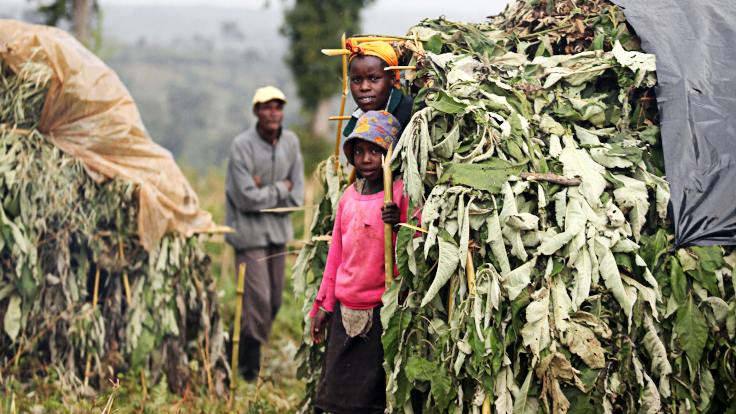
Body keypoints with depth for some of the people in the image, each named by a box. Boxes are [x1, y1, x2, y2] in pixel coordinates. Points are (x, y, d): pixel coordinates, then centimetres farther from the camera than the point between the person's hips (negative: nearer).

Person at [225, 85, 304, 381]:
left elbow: (296, 197, 2)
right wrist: (280, 189, -8)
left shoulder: (290, 142, 3)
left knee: (274, 301, 9)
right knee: (258, 301, -9)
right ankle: (249, 369, 3)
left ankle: (241, 353, 26)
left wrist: (265, 192, -12)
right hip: (249, 232, -6)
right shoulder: (242, 146, -14)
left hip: (278, 230, 6)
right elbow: (246, 198, -19)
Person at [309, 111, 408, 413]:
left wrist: (399, 227, -26)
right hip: (345, 313, 6)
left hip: (381, 312, -6)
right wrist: (323, 304, 18)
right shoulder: (349, 196, 11)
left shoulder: (401, 193, -7)